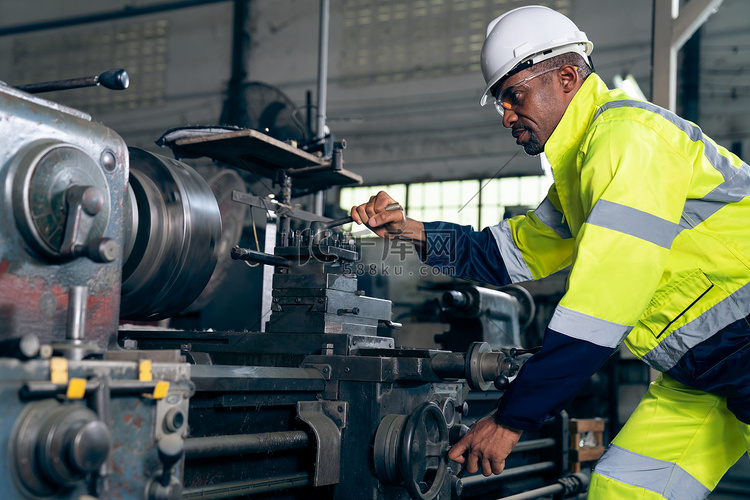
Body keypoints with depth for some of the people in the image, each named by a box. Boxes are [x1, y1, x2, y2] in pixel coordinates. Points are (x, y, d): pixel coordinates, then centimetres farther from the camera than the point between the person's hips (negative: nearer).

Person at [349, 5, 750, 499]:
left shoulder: (627, 134, -19)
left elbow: (599, 310, -25)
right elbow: (509, 254, 19)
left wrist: (512, 420, -23)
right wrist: (413, 232, 4)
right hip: (699, 370, 9)